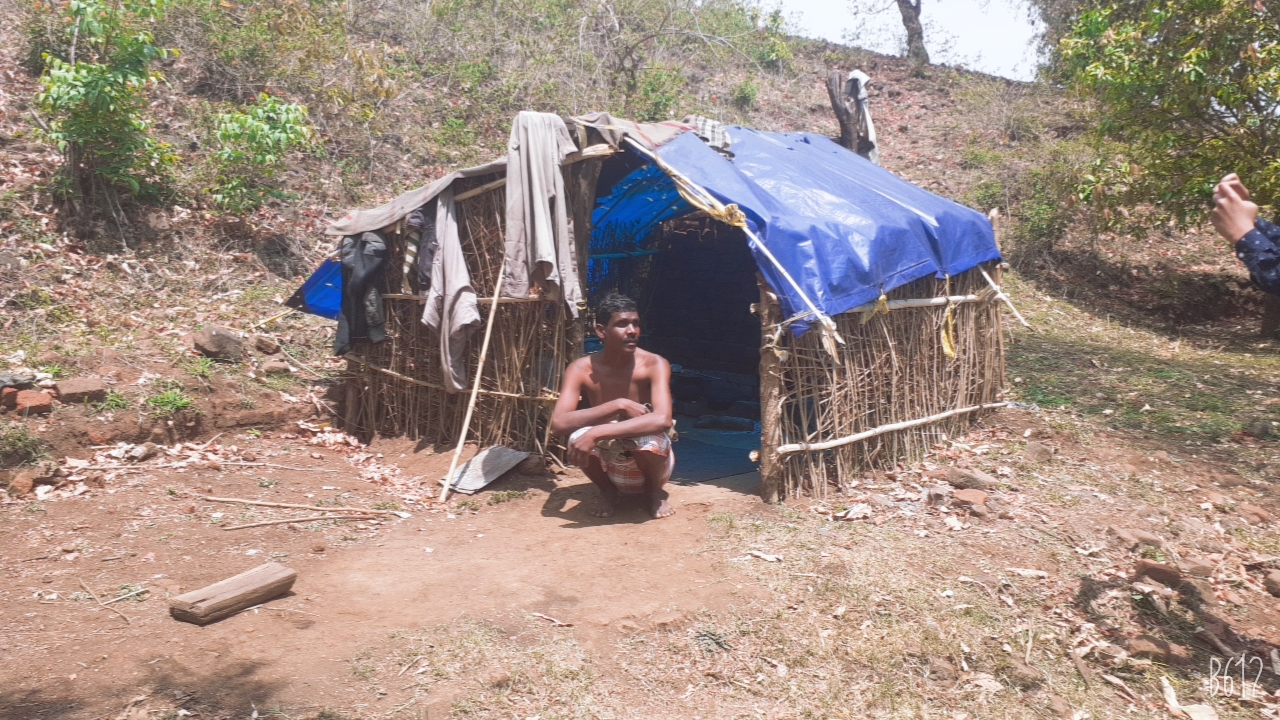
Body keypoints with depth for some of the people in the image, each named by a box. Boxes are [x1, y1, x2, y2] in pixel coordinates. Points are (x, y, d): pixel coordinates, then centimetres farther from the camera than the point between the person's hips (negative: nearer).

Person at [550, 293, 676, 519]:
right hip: (609, 467, 1)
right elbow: (558, 424, -28)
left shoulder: (654, 364, -20)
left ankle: (654, 491, 0)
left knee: (648, 434, -35)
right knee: (579, 436, -30)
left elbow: (663, 420, -37)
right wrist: (618, 405, -35)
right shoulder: (581, 369, -16)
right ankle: (608, 491, 2)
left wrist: (597, 433, -44)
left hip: (649, 462, -1)